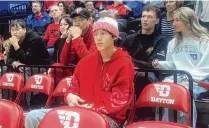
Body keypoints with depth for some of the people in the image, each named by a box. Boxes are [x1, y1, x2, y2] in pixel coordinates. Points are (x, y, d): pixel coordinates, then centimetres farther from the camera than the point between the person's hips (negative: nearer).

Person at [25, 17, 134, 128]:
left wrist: (90, 108, -16)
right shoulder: (86, 61, 14)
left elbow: (118, 102, -10)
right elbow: (74, 86, 20)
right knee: (33, 116, -9)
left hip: (108, 118, -6)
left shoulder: (124, 64, -5)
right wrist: (70, 96, -5)